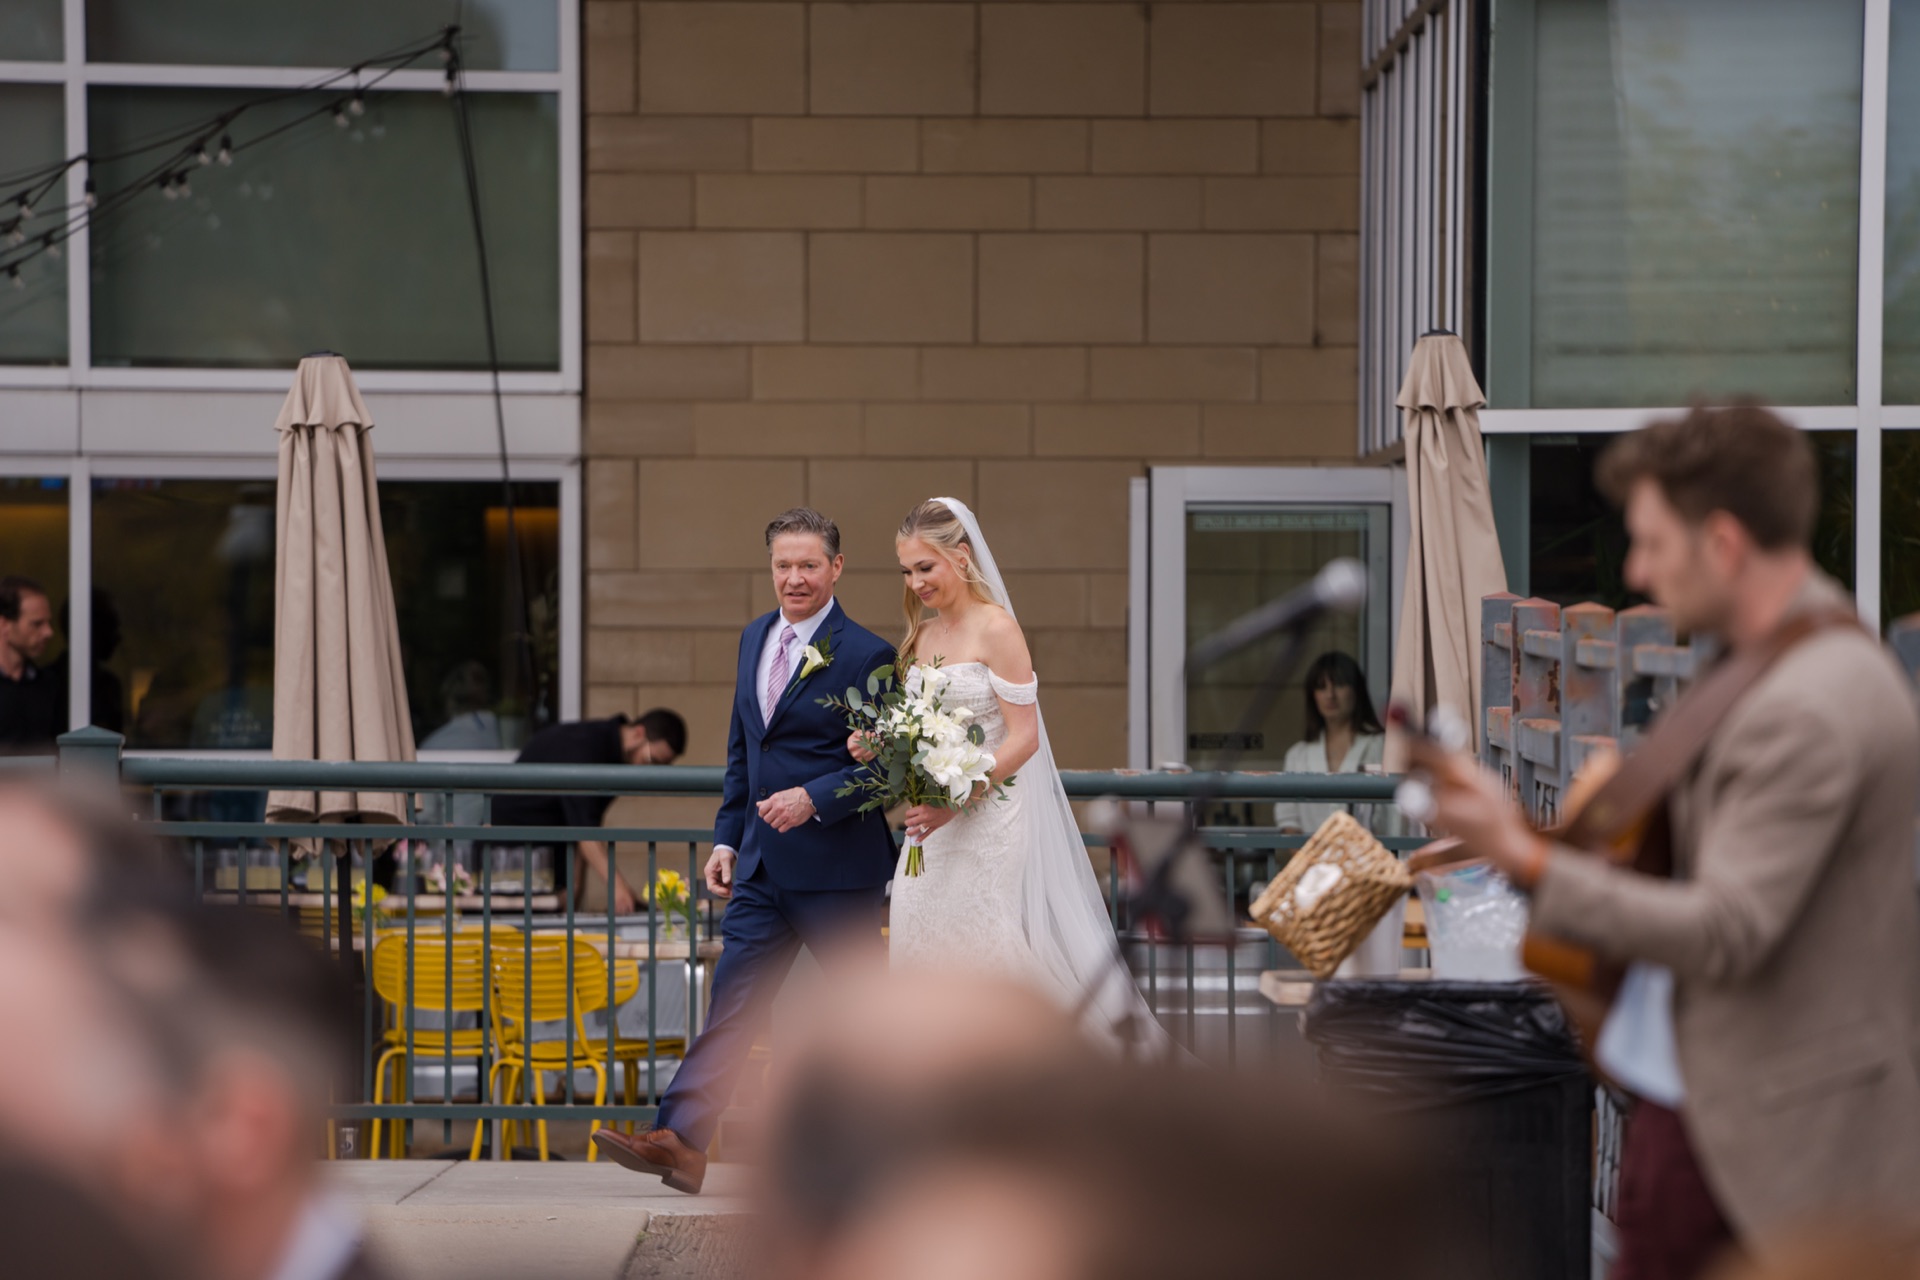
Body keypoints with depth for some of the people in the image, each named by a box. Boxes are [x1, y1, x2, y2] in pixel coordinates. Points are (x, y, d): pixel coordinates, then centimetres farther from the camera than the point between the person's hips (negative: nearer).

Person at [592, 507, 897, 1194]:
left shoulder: (866, 656, -11)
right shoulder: (756, 637, 11)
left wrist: (813, 798, -23)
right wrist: (726, 838, 14)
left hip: (837, 867, -6)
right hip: (762, 866, 6)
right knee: (733, 1002, 0)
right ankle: (681, 1143, -7)